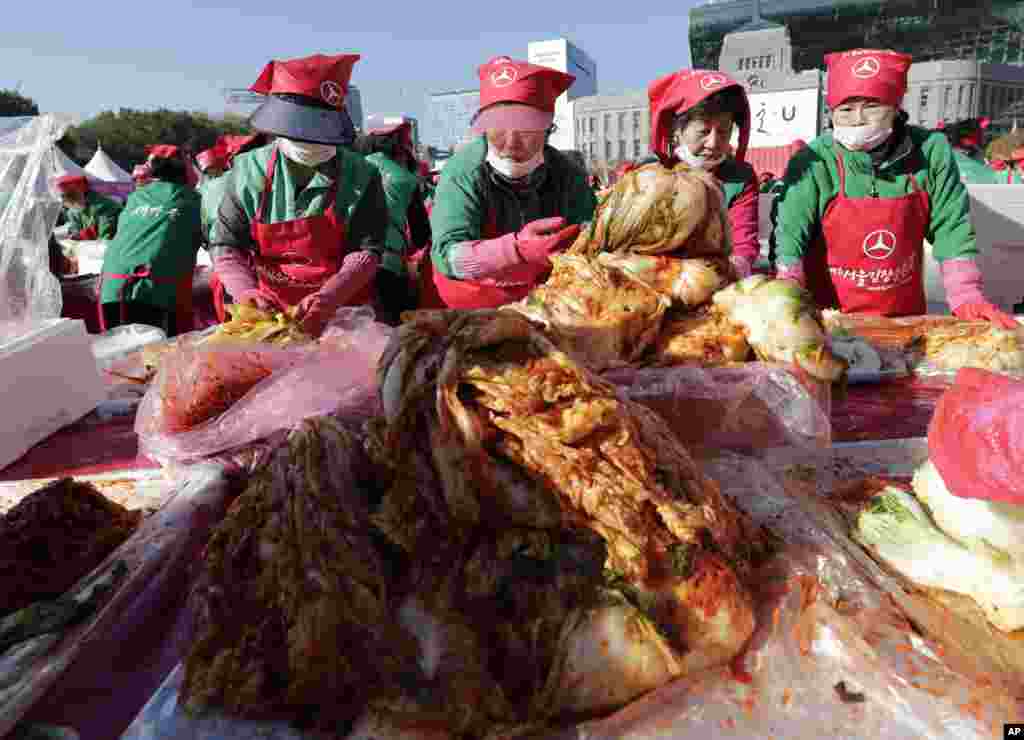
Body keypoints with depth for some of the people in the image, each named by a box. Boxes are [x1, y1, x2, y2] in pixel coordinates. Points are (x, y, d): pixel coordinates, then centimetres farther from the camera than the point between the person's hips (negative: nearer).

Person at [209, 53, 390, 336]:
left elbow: (366, 250, -8)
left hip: (343, 312, -1)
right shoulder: (249, 170, 1)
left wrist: (329, 297, -24)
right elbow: (225, 245, 3)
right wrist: (246, 291, -17)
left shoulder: (361, 175, -3)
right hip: (267, 310, 1)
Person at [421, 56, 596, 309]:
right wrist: (516, 248, -46)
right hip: (461, 308, -2)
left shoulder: (567, 175, -9)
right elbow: (448, 257, -30)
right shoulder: (462, 172, -20)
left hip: (534, 303, 3)